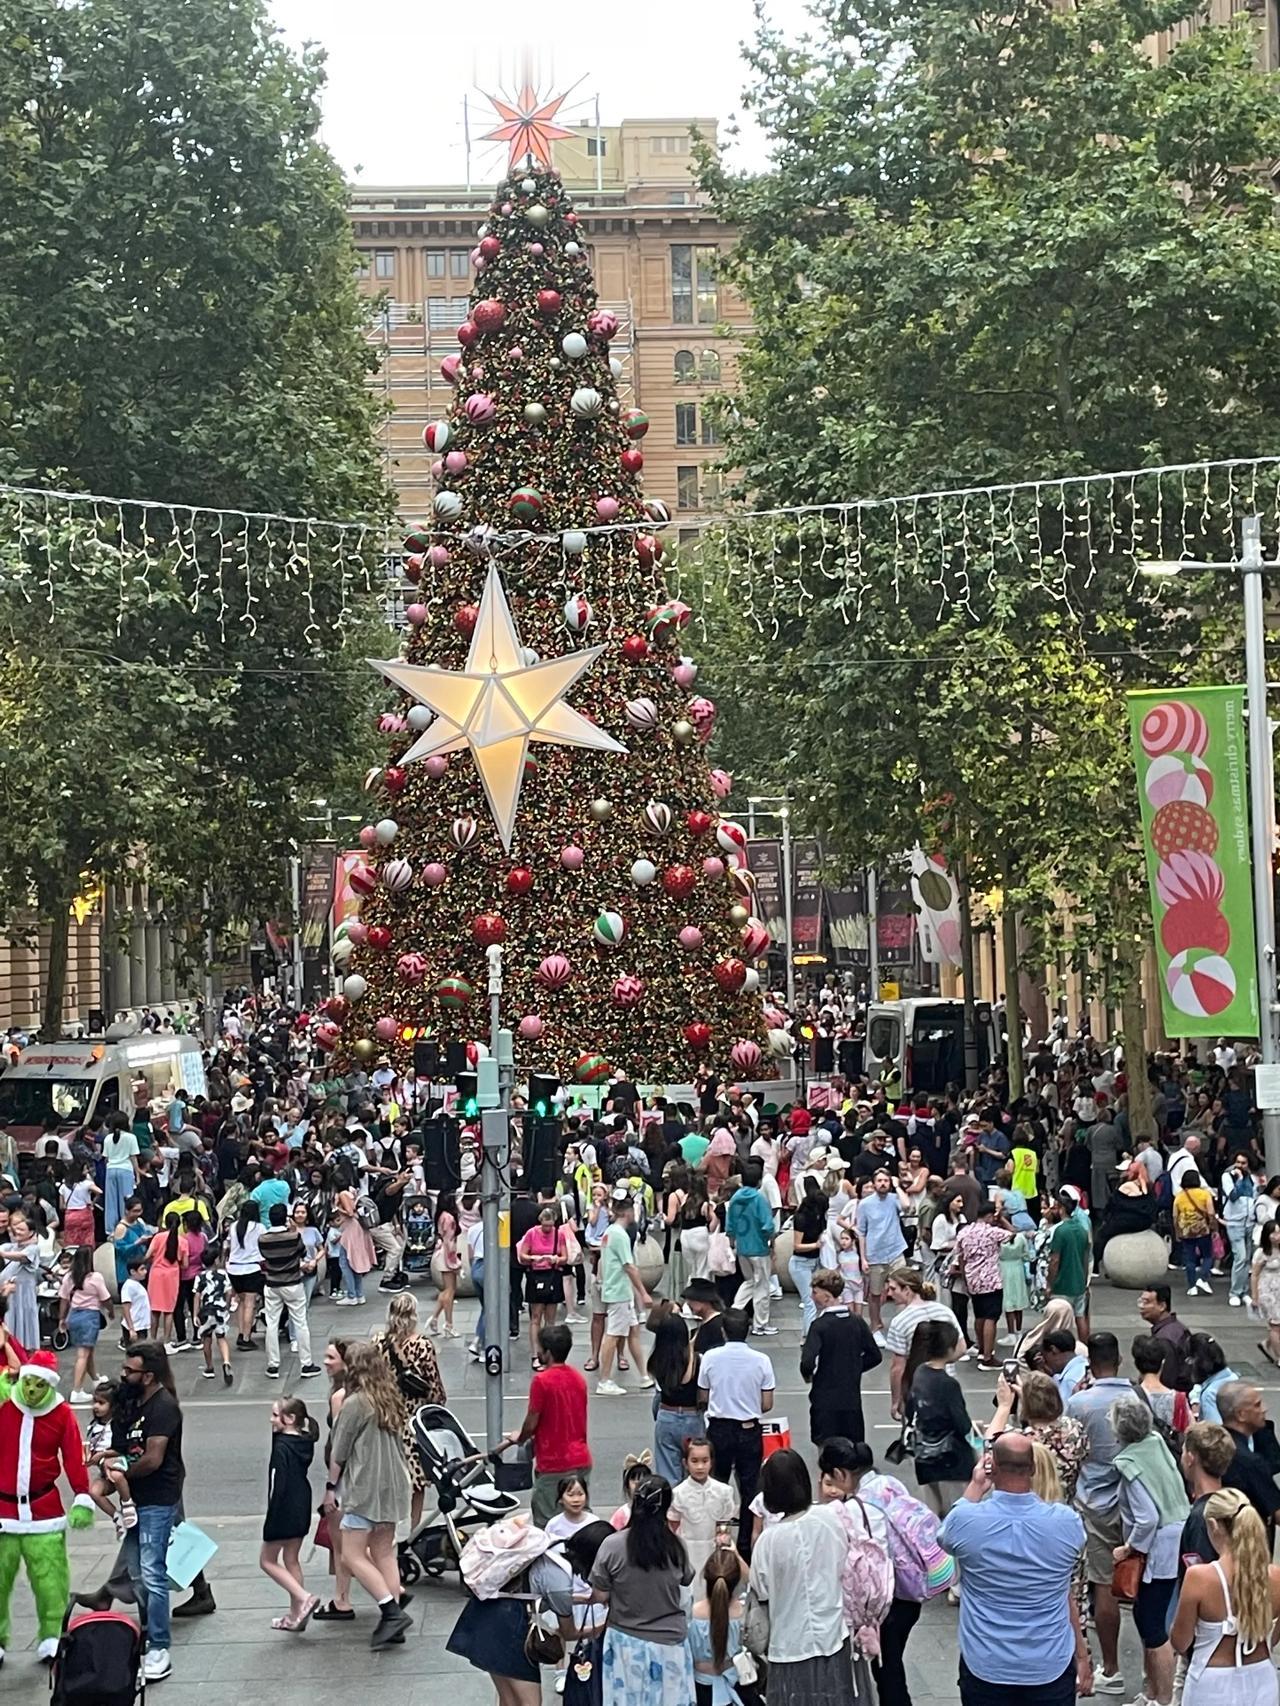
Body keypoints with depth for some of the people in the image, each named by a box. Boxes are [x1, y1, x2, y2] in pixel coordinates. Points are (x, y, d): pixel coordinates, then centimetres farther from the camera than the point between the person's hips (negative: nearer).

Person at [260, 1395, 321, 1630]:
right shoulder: (305, 1442, 4)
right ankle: (296, 1615, 20)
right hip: (303, 1508, 8)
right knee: (292, 1560, 17)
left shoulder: (282, 1447, -19)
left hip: (285, 1511, -8)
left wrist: (271, 1521, -15)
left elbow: (278, 1486, -20)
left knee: (267, 1560, 6)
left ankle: (304, 1598, -9)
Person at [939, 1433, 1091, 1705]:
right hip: (1050, 1667, 0)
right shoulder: (1067, 1522, -13)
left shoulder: (966, 1521, -16)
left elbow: (946, 1538, 11)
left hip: (985, 1667, 0)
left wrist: (976, 1486, 19)